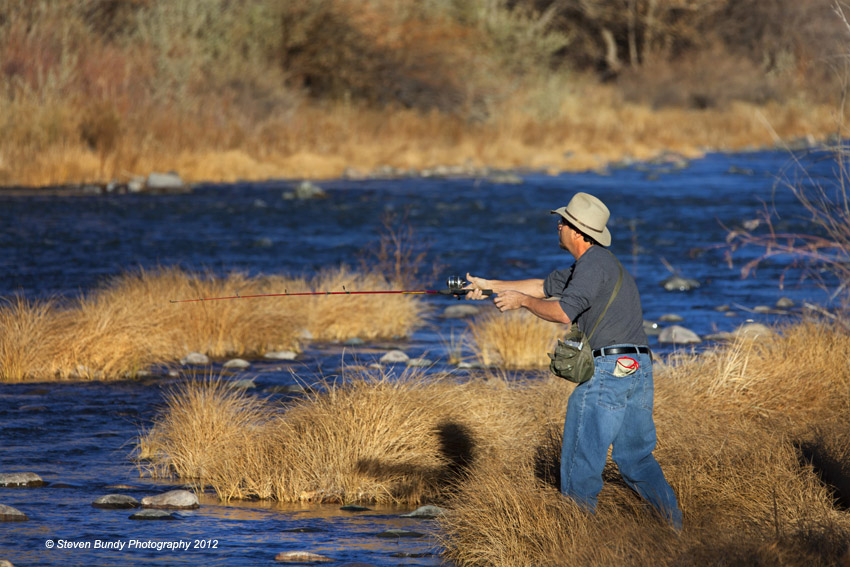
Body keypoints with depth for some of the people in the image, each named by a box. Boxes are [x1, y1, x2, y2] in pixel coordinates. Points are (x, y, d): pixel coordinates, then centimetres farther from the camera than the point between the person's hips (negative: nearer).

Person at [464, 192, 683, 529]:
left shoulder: (594, 263, -10)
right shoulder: (596, 262, 22)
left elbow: (563, 312, -22)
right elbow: (546, 287, 29)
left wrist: (522, 300, -7)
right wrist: (490, 285, 30)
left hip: (609, 368, -10)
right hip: (639, 369, 10)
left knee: (582, 455, 0)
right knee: (635, 456, 13)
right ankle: (675, 523, 1)